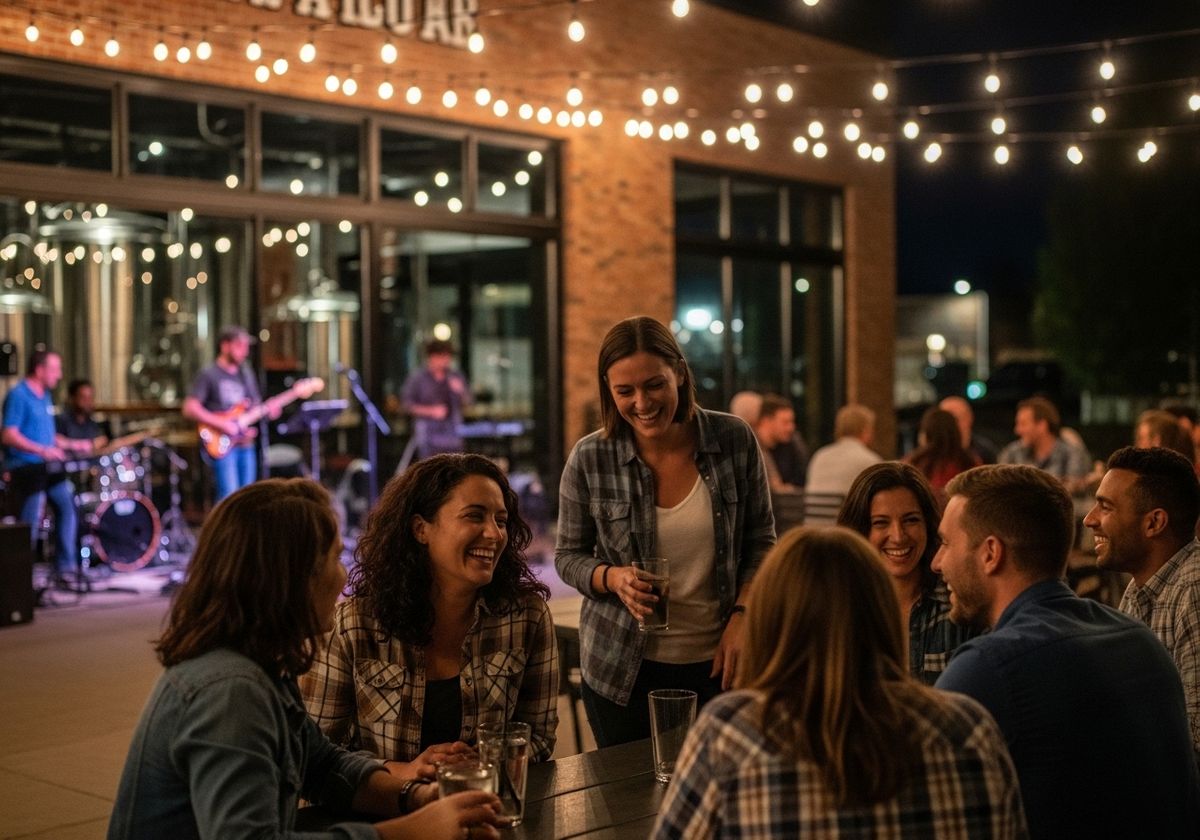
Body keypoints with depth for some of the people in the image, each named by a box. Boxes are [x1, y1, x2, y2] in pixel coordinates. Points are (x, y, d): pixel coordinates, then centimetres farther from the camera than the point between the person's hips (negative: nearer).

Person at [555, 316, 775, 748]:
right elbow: (568, 556, 2)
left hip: (716, 662, 1)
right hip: (623, 670, 0)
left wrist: (741, 616, -9)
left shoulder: (734, 440, -7)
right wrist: (613, 578, -18)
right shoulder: (589, 460, -9)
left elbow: (760, 542, 3)